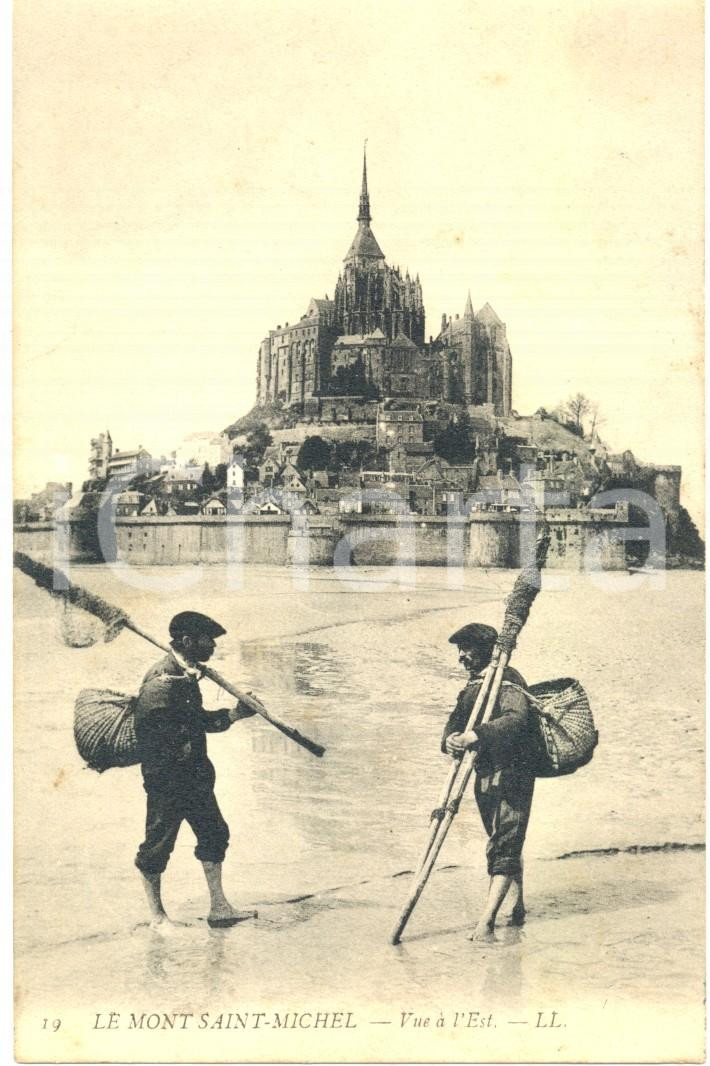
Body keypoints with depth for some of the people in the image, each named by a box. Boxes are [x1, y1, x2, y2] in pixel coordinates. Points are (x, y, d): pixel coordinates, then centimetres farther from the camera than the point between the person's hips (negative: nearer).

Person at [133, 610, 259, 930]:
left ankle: (219, 908, 19)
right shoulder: (161, 680, -20)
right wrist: (181, 751, -16)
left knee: (214, 833, 11)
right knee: (159, 843, 3)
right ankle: (156, 915, 18)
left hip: (194, 773, 10)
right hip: (166, 777, -10)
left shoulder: (187, 676, 11)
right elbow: (146, 729, -23)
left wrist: (236, 713, 10)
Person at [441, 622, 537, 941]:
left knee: (503, 845, -12)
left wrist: (475, 736, -41)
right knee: (505, 843, 17)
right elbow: (457, 719, 7)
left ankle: (486, 921, -18)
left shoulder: (508, 680, -13)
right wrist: (450, 739, -16)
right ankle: (517, 908, 29)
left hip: (512, 774, -9)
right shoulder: (473, 685, 14)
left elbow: (516, 719, -30)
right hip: (484, 775, 9)